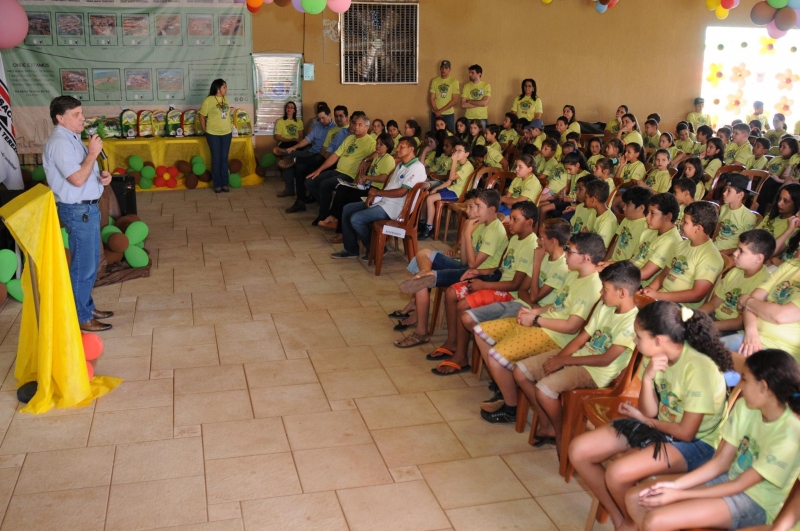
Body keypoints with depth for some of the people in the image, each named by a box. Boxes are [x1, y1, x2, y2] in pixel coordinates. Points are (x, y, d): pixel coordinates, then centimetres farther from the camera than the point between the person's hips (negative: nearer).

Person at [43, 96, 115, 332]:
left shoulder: (72, 138, 13)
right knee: (84, 265, -2)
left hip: (88, 207, 10)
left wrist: (102, 175, 2)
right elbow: (78, 179, -25)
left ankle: (87, 307, 31)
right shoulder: (59, 142, -19)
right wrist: (92, 153, -17)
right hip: (78, 211, -10)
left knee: (91, 262, 18)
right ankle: (81, 318, 8)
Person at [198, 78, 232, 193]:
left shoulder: (225, 99, 5)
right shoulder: (208, 100, -12)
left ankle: (225, 183, 15)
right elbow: (202, 116, -5)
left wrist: (230, 128, 12)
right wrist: (205, 130, 0)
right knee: (216, 159, 2)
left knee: (224, 158, 8)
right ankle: (217, 185, 10)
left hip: (227, 133, 5)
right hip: (213, 134, -5)